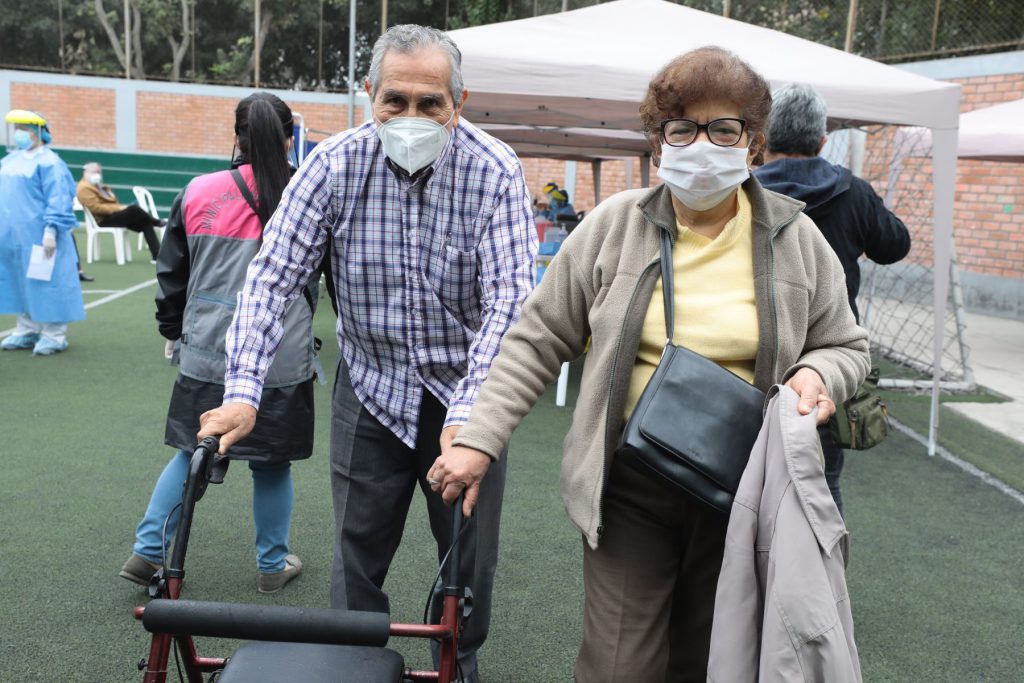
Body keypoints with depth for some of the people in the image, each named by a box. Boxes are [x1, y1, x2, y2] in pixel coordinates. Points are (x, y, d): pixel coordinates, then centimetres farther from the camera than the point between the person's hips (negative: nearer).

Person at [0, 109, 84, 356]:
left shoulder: (48, 162, -10)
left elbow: (58, 199, -15)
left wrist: (51, 229, -22)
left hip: (37, 237, -8)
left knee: (45, 282, -3)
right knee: (21, 282, 12)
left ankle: (54, 335, 5)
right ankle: (26, 331, 22)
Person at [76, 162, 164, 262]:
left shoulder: (98, 186, 24)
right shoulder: (84, 188, -7)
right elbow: (96, 207, -18)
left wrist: (121, 207, 1)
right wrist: (118, 208, -21)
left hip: (113, 214, 9)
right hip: (103, 219, -9)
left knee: (145, 223, -10)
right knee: (133, 209, -29)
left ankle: (157, 254, -17)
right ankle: (157, 222, -2)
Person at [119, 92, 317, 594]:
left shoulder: (198, 194, 0)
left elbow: (172, 273, 9)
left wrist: (175, 328, 23)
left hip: (207, 356, 2)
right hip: (282, 360, -2)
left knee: (192, 453, 18)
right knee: (272, 465, 12)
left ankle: (148, 552, 22)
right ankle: (273, 565, 25)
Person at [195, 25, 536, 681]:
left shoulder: (495, 170, -17)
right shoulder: (336, 164, -13)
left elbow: (510, 299, -23)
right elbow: (272, 279, -13)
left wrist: (468, 416, -34)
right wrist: (243, 393, -23)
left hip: (465, 387, 0)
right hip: (372, 384, 1)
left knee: (470, 549, 12)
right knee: (359, 547, 10)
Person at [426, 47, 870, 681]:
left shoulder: (795, 239, 1)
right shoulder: (615, 225, -3)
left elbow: (846, 345, 13)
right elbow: (538, 341, 1)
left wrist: (817, 373, -11)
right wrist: (479, 439, -6)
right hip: (629, 489, -1)